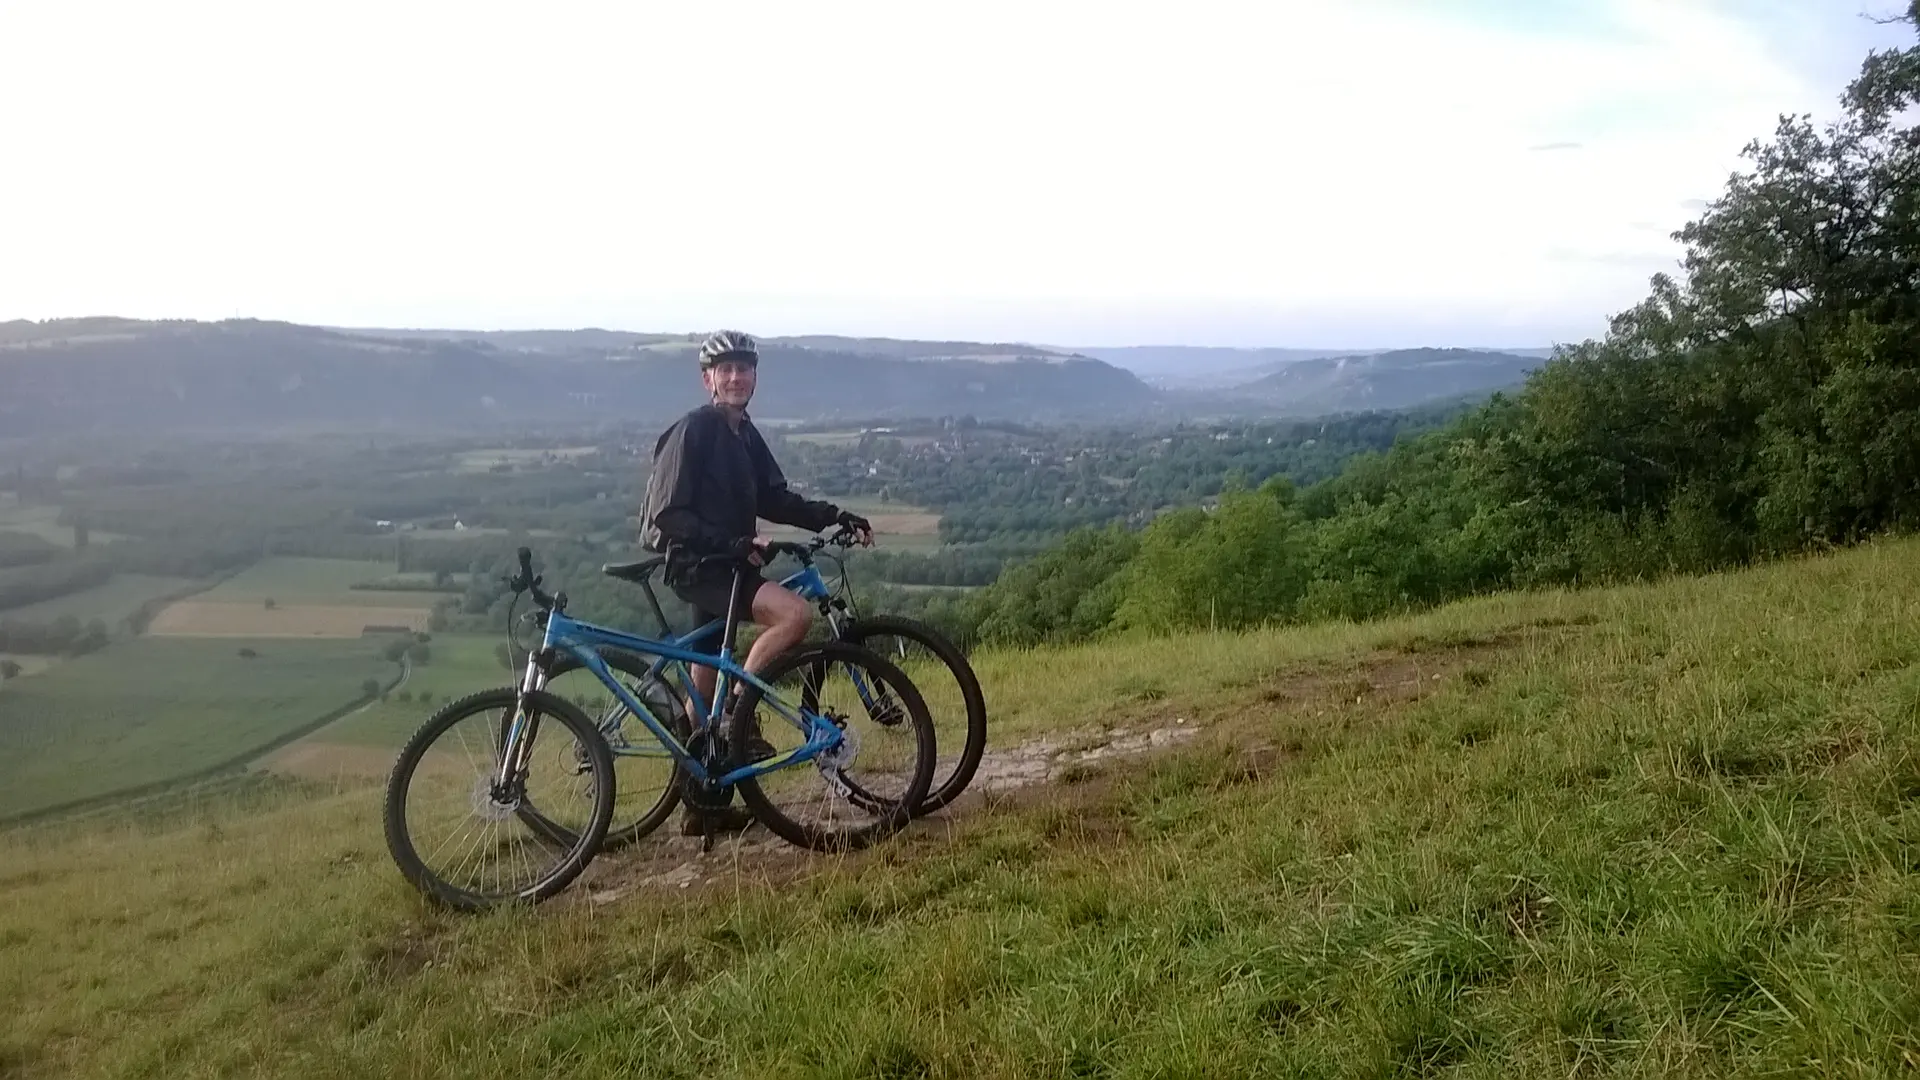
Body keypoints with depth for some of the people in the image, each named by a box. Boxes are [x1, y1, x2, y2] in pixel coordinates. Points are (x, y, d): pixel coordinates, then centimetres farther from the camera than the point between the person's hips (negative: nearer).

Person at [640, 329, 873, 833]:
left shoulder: (745, 435, 14)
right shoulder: (693, 431, -12)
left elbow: (775, 499, 12)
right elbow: (670, 515, -17)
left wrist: (835, 516, 1)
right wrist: (734, 543, -23)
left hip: (725, 565, 9)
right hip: (696, 565, -9)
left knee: (706, 686, 13)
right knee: (795, 613, -27)